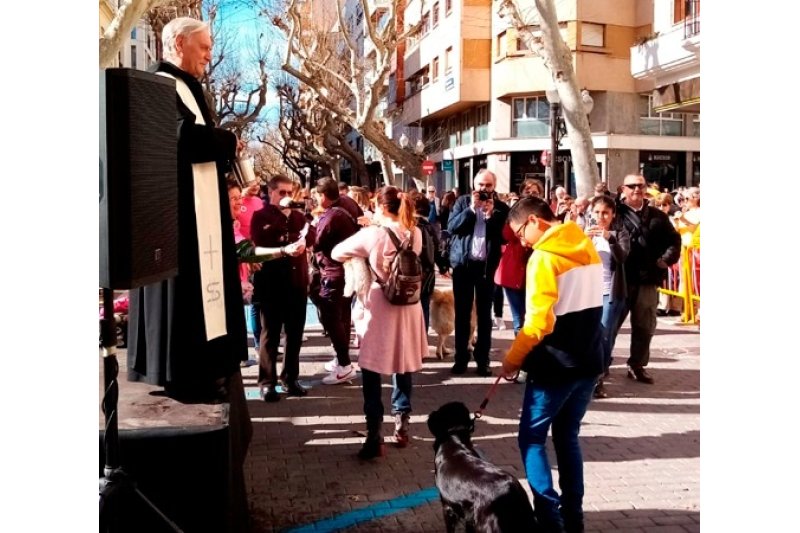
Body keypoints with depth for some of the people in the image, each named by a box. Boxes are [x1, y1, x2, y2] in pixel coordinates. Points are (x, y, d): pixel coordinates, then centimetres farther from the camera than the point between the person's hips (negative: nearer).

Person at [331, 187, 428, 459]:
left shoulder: (373, 234, -13)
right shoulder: (415, 233, 0)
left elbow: (336, 253, -3)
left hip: (380, 307, -5)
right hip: (409, 307, 5)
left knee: (371, 371, 2)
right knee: (403, 367, 17)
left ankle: (375, 436, 0)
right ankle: (402, 426, 25)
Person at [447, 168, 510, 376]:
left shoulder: (501, 208, 2)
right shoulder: (463, 202, 5)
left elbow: (505, 236, -7)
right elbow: (451, 227, -7)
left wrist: (491, 214, -16)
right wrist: (471, 209, -15)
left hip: (487, 266, -1)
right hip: (463, 263, 1)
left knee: (484, 314, 5)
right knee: (462, 313, 5)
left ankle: (483, 359, 11)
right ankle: (461, 357, 13)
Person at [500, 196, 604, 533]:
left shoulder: (545, 256, -16)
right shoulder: (588, 249, 9)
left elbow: (538, 322, -21)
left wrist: (512, 359, -9)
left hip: (555, 365, -8)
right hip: (588, 360, 8)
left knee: (532, 439, 5)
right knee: (567, 437, 17)